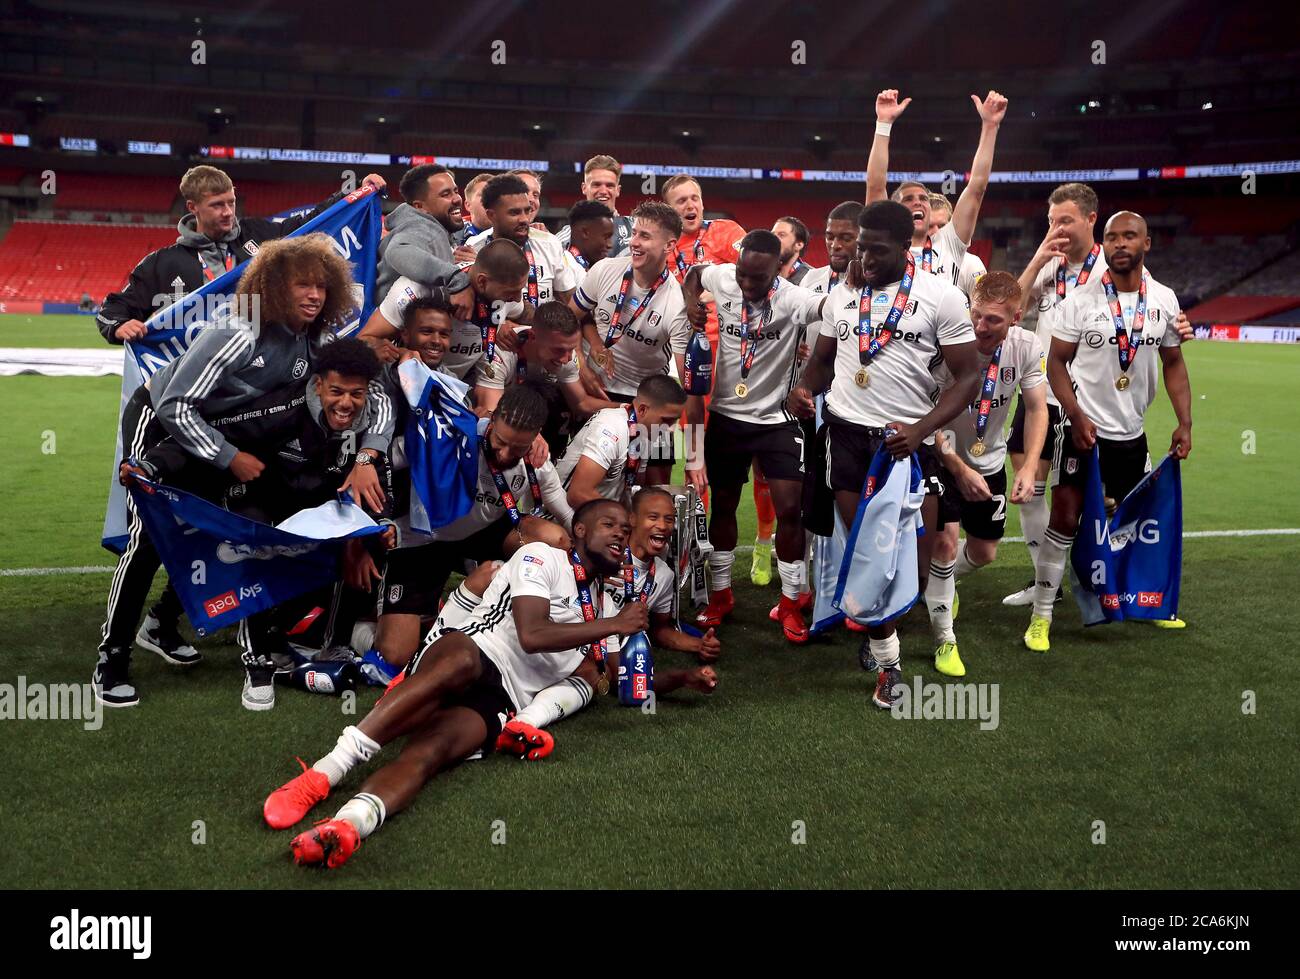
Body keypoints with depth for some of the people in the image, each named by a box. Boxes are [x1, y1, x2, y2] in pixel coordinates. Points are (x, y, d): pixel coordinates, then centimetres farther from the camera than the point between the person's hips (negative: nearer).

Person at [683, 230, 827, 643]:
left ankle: (790, 603, 12)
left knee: (789, 508, -6)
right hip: (726, 415, 3)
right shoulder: (722, 279, -10)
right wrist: (690, 302, -3)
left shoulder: (793, 299, -21)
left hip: (777, 419, -3)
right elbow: (694, 272, 13)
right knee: (723, 504, 12)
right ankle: (720, 594, 29)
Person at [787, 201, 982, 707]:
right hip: (847, 435, 2)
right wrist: (805, 387, -3)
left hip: (907, 440, -2)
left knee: (916, 566, -5)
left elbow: (967, 375, -4)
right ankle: (887, 665, 22)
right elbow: (822, 359, 21)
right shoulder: (841, 295, 10)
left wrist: (920, 429, -17)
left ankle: (877, 626, 26)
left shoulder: (940, 296, -3)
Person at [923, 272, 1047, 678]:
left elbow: (1037, 409, -9)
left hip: (989, 461, 5)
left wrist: (1029, 467, -22)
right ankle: (944, 639, 0)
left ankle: (943, 580, 49)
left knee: (984, 552, 13)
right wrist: (959, 470, -30)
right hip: (944, 459, -4)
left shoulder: (1027, 346, -15)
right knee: (945, 538, -17)